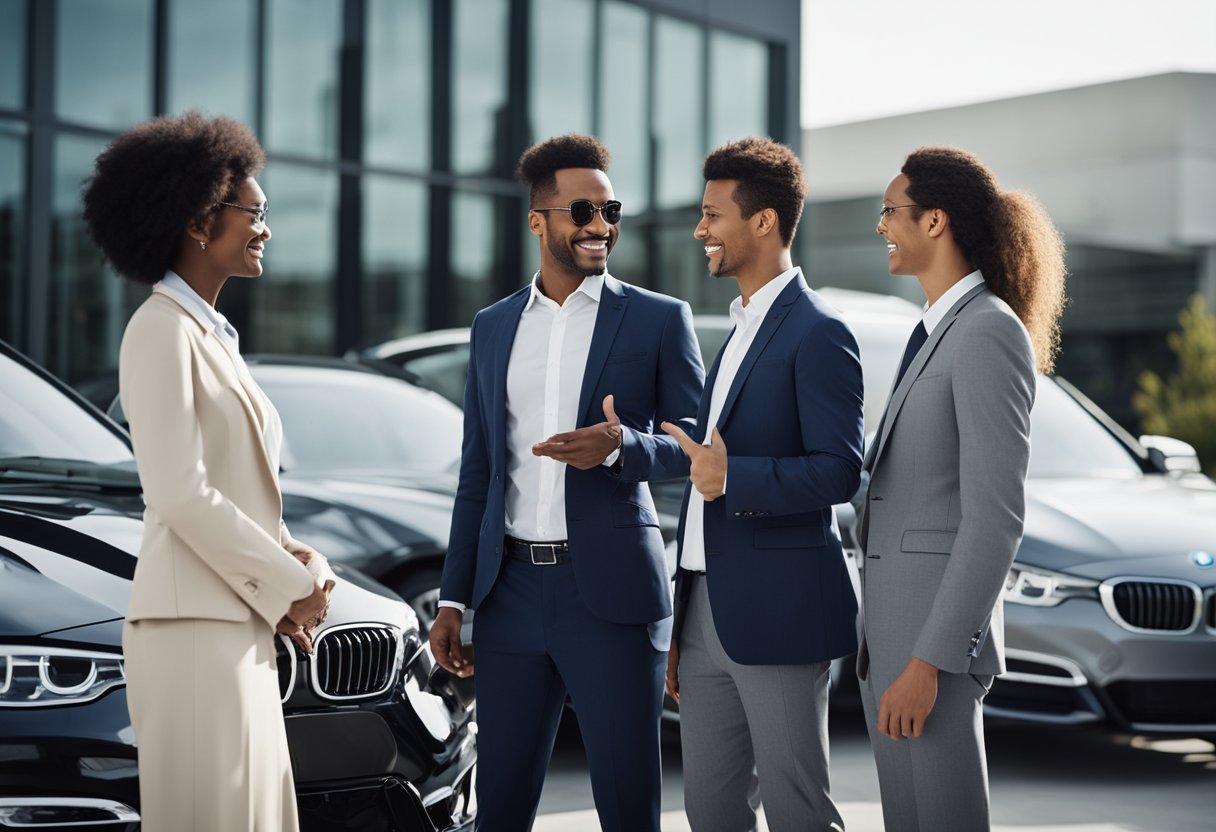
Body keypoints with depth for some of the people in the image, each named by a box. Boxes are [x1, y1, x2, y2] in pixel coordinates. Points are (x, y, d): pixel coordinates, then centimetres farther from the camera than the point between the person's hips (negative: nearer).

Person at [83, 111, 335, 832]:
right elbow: (180, 496, -18)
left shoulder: (211, 334, 18)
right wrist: (289, 585, -12)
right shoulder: (162, 330, -11)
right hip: (193, 627, -9)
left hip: (240, 624, 9)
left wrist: (293, 558, 1)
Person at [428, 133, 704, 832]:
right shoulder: (493, 327, 13)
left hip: (612, 591, -3)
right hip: (513, 587, 4)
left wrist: (622, 447, -20)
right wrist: (454, 599, 11)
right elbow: (478, 473, 16)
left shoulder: (660, 319, 1)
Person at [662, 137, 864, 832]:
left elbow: (838, 472, -17)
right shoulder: (741, 332, 18)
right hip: (711, 615, 9)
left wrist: (733, 479, -29)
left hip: (778, 613, -9)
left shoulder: (818, 332, -10)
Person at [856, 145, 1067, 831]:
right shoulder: (943, 333, 16)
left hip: (934, 631, -10)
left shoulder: (989, 332, -14)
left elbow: (996, 518, -20)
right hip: (895, 625, 10)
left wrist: (927, 662, -22)